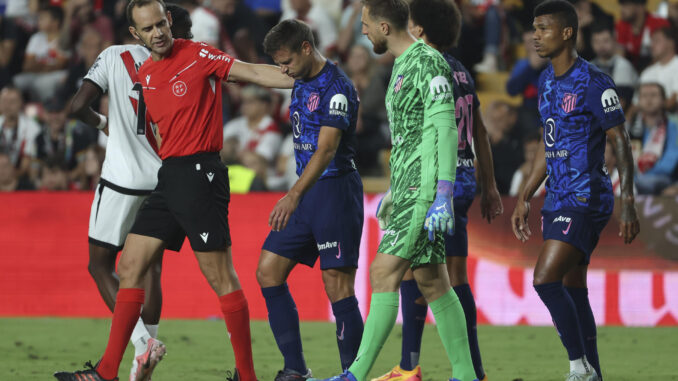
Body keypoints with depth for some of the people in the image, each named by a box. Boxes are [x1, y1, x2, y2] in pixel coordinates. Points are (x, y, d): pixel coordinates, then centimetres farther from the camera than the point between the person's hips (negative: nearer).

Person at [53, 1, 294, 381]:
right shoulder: (144, 75, 14)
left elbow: (253, 72, -13)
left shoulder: (197, 54, -7)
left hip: (200, 174, -8)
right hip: (167, 175, 8)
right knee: (130, 267, 5)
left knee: (221, 277, -7)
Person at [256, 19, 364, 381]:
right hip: (307, 192, 10)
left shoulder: (336, 87, -16)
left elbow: (326, 150, -25)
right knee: (268, 272, 5)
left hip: (335, 190, -10)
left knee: (338, 286, -10)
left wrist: (294, 195, -33)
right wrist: (296, 195, 20)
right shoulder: (302, 84, 13)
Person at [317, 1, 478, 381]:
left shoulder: (428, 62, -13)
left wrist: (443, 196, -25)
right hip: (409, 188, 10)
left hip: (425, 189, -10)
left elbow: (446, 129, -19)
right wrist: (394, 192, 28)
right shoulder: (403, 65, 18)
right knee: (431, 281, 9)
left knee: (384, 272, -13)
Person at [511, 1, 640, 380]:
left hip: (586, 199, -9)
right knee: (573, 291, 9)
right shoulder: (547, 81, 13)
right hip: (558, 202, 9)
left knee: (545, 281, -17)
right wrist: (524, 199, 23)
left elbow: (621, 142, -14)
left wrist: (628, 204, -20)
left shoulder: (594, 83, -13)